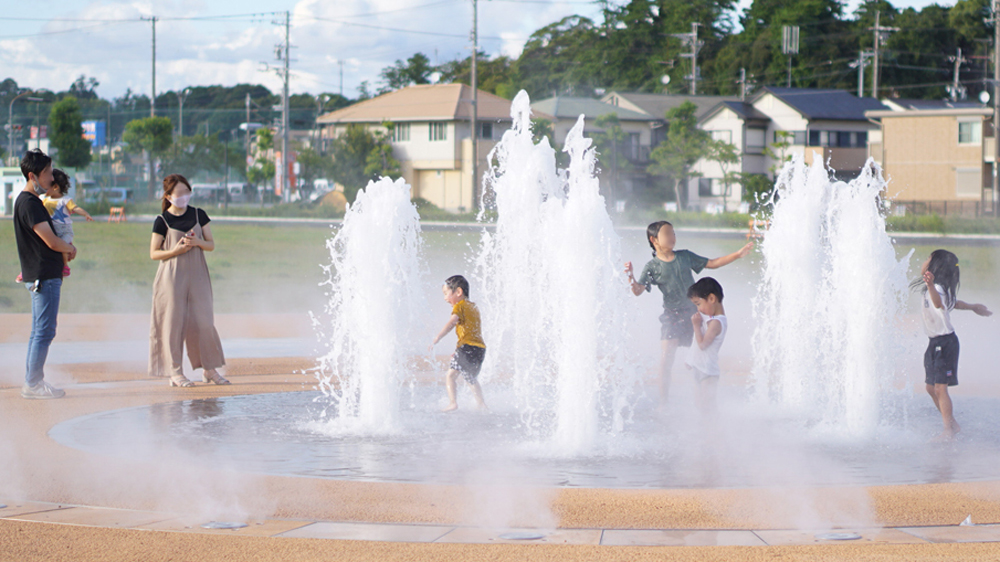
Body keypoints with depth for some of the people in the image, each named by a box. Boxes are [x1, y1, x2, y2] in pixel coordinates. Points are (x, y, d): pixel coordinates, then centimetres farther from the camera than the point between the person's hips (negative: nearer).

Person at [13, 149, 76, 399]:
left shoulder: (29, 201, 16)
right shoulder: (29, 203, -16)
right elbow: (52, 241, -20)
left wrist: (63, 247, 8)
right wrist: (70, 249, 0)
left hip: (40, 277, 11)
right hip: (44, 277, -11)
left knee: (39, 332, 13)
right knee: (44, 331, -8)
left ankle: (32, 382, 17)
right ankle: (33, 384, -4)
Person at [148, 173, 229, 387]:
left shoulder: (198, 215, 7)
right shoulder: (162, 221, -3)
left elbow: (211, 244, 9)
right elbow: (154, 253, -1)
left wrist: (197, 242, -12)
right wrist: (175, 251, -17)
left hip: (197, 275, 3)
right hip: (172, 277, -3)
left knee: (203, 321, 0)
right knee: (174, 322, -2)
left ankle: (209, 369, 12)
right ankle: (175, 372, 5)